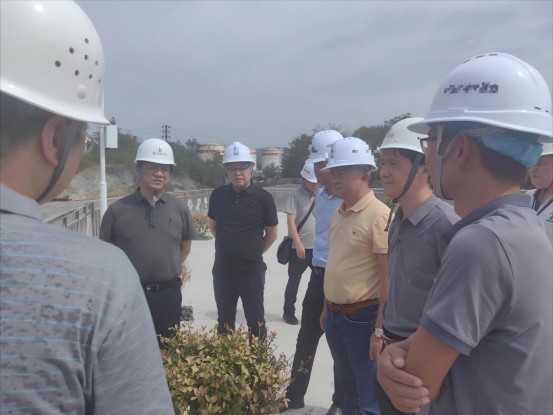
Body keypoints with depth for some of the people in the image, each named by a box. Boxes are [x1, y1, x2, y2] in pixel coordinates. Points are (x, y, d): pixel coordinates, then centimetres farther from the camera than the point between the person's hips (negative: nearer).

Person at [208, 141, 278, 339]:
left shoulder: (263, 197, -10)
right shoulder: (218, 195, -1)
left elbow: (272, 234, 0)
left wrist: (254, 253, 6)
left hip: (252, 272, -3)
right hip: (222, 271, 3)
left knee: (256, 323, 10)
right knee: (224, 322, 18)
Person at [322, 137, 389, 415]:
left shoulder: (380, 215, -17)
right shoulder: (338, 214, 8)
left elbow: (389, 277, -18)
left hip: (362, 318, -7)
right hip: (335, 316, 8)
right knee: (349, 390, 24)